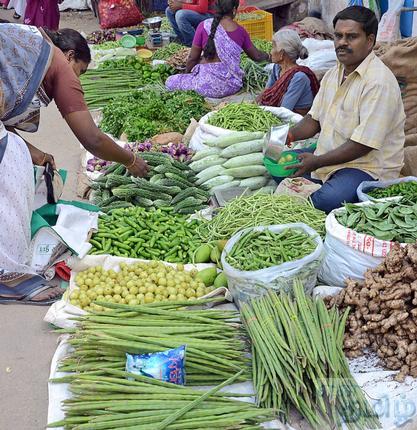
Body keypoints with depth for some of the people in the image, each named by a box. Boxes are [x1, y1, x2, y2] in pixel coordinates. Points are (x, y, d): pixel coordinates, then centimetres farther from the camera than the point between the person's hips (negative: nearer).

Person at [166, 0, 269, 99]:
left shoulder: (204, 26, -8)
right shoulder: (240, 31, 0)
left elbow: (192, 58, -2)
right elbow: (256, 56, 13)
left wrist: (187, 73, 17)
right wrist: (267, 56, 36)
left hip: (209, 83, -5)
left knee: (170, 82, 10)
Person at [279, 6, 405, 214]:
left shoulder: (379, 81, -20)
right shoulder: (334, 73, 10)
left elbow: (363, 145, -24)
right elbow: (314, 119, 17)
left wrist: (316, 162, -21)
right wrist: (290, 134, -3)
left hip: (368, 167, -9)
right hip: (328, 157, 9)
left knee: (328, 200, -35)